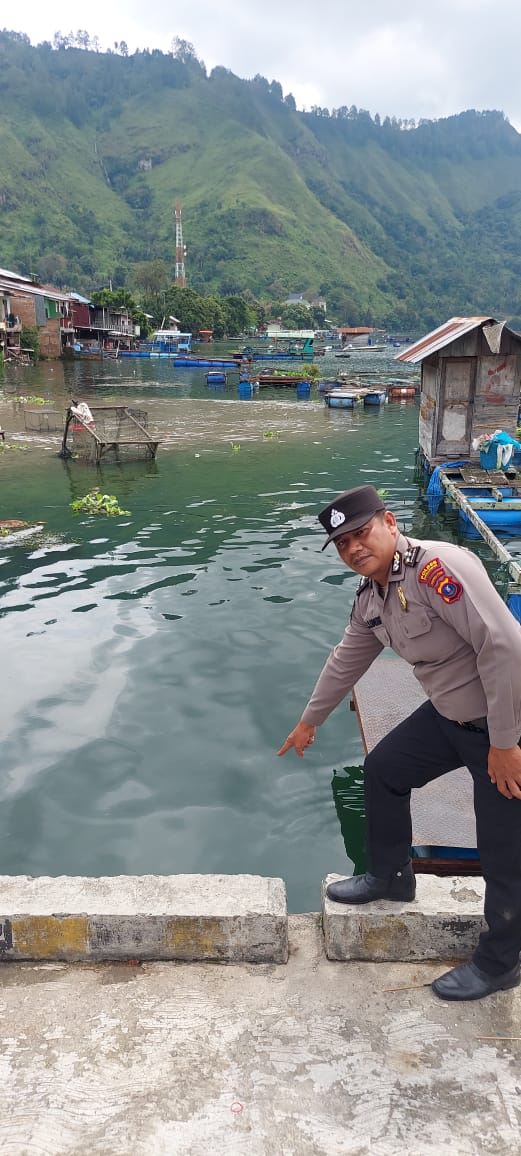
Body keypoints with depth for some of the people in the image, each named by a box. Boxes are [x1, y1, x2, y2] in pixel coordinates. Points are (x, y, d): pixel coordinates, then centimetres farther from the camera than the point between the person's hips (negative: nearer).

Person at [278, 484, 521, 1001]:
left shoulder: (438, 565, -27)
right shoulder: (370, 597, 3)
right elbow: (345, 661, 19)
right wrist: (309, 721, 30)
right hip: (449, 714, 9)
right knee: (383, 770, 20)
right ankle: (391, 878, 42)